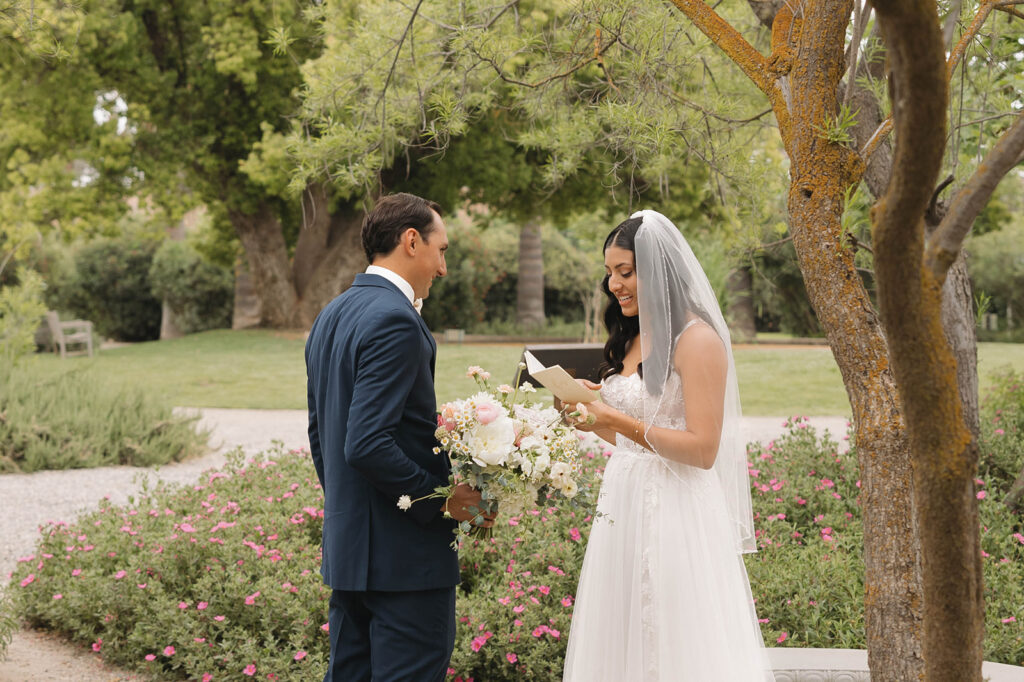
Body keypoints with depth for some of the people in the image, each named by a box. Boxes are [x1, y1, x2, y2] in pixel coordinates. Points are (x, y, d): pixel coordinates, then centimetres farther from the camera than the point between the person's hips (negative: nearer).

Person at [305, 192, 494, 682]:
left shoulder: (330, 316, 13)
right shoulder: (395, 320, -17)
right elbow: (368, 446, -24)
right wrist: (442, 502, -14)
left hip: (346, 548, 10)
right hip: (405, 556, -9)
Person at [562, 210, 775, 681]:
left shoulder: (697, 339, -12)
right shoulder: (632, 339, 13)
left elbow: (702, 449, -17)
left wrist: (618, 421, -19)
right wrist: (588, 414, 3)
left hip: (676, 517, -8)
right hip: (624, 509, 8)